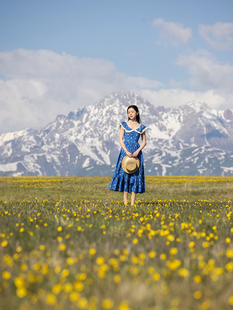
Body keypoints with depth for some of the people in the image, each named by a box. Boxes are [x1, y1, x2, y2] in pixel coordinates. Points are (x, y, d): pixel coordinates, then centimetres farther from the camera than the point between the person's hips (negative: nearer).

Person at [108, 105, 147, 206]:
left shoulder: (141, 127, 10)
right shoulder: (124, 125, 6)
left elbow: (144, 142, 9)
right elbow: (120, 139, 0)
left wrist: (137, 151, -9)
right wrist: (126, 151, -13)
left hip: (136, 152, 1)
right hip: (125, 151, -1)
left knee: (135, 174, -2)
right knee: (124, 173, -5)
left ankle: (132, 202, 0)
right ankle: (125, 202, -1)